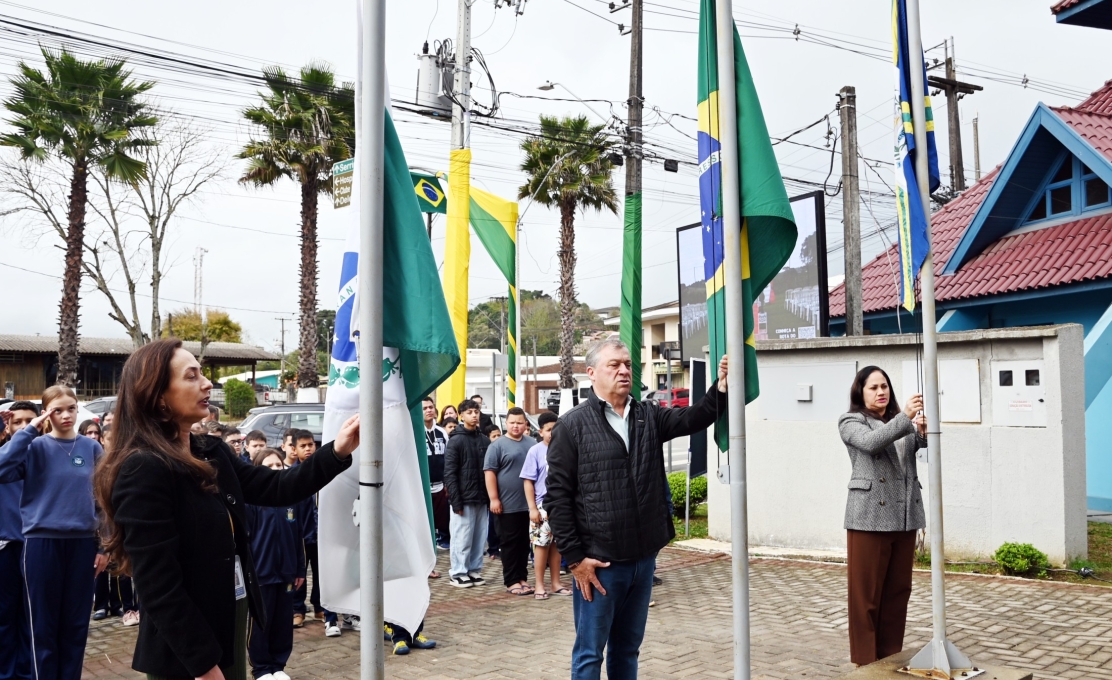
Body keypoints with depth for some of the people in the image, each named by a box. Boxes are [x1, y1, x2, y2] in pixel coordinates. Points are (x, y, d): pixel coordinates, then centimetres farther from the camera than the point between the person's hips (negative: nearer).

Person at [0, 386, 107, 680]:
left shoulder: (92, 449, 4)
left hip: (82, 544, 2)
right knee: (44, 625, 7)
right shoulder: (36, 447, -1)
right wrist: (28, 431, -15)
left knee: (76, 624, 10)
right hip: (42, 543, -1)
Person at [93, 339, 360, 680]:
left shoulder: (212, 453, 5)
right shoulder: (144, 470, -21)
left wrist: (336, 453, -10)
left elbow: (275, 488, 4)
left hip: (230, 622, 8)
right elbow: (159, 586, -22)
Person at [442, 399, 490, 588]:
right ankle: (458, 572, 11)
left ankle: (474, 570, 19)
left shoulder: (485, 441, 10)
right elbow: (449, 474, -8)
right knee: (462, 538, -1)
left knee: (479, 537, 8)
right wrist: (456, 501, -13)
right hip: (464, 499, -5)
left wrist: (491, 497, 5)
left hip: (482, 499, 5)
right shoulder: (455, 441, -5)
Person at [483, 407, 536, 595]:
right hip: (508, 504, -4)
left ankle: (522, 577, 19)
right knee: (510, 543, 2)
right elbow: (489, 472, -8)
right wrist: (494, 499, -13)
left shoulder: (533, 444, 10)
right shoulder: (497, 445, -4)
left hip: (530, 504, 5)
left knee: (525, 542, 10)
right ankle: (511, 581, 8)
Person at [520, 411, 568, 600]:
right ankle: (539, 585, 12)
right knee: (541, 544, 2)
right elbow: (528, 481, -5)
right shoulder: (535, 451, -7)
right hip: (543, 506, -3)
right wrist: (532, 508, -9)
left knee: (557, 544, 11)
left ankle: (556, 583, 21)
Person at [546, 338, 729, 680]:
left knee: (628, 648, 18)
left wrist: (721, 387, -24)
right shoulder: (572, 425, -7)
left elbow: (693, 418, -5)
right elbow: (557, 496, -9)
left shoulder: (648, 416, 9)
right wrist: (575, 558, -13)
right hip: (597, 562, -5)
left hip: (643, 559, 5)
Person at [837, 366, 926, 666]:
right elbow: (872, 442, -18)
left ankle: (891, 659, 21)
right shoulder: (851, 422, 2)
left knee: (898, 591, 10)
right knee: (867, 594, 0)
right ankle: (865, 663, 7)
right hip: (869, 517, -5)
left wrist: (925, 431, -20)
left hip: (904, 516, 5)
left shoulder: (902, 421, 16)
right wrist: (905, 417, -29)